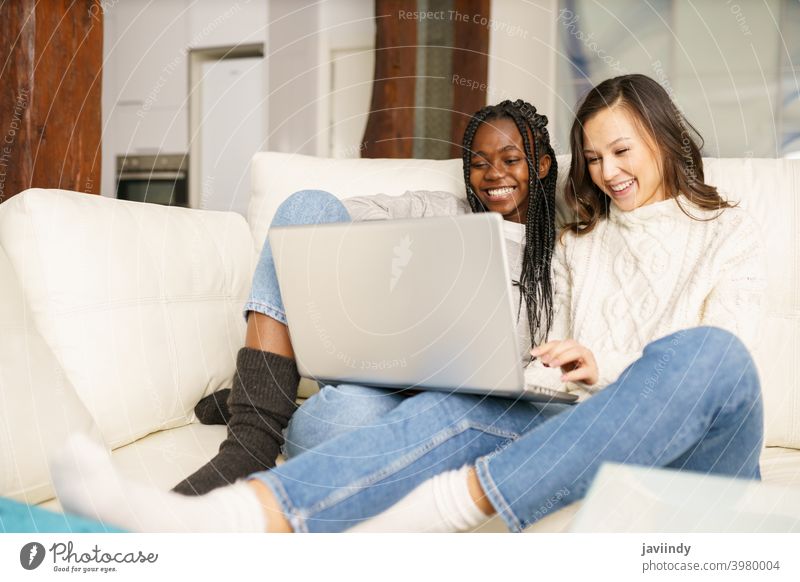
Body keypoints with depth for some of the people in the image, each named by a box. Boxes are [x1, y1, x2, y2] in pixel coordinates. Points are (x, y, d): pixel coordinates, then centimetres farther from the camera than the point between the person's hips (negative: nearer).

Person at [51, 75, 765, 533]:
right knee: (449, 411, -29)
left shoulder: (730, 233, 14)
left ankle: (446, 505, -47)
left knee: (704, 353, -38)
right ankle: (198, 523, -49)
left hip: (700, 446, -2)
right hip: (596, 429, 2)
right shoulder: (579, 243, 24)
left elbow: (713, 359, -1)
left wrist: (606, 367, -15)